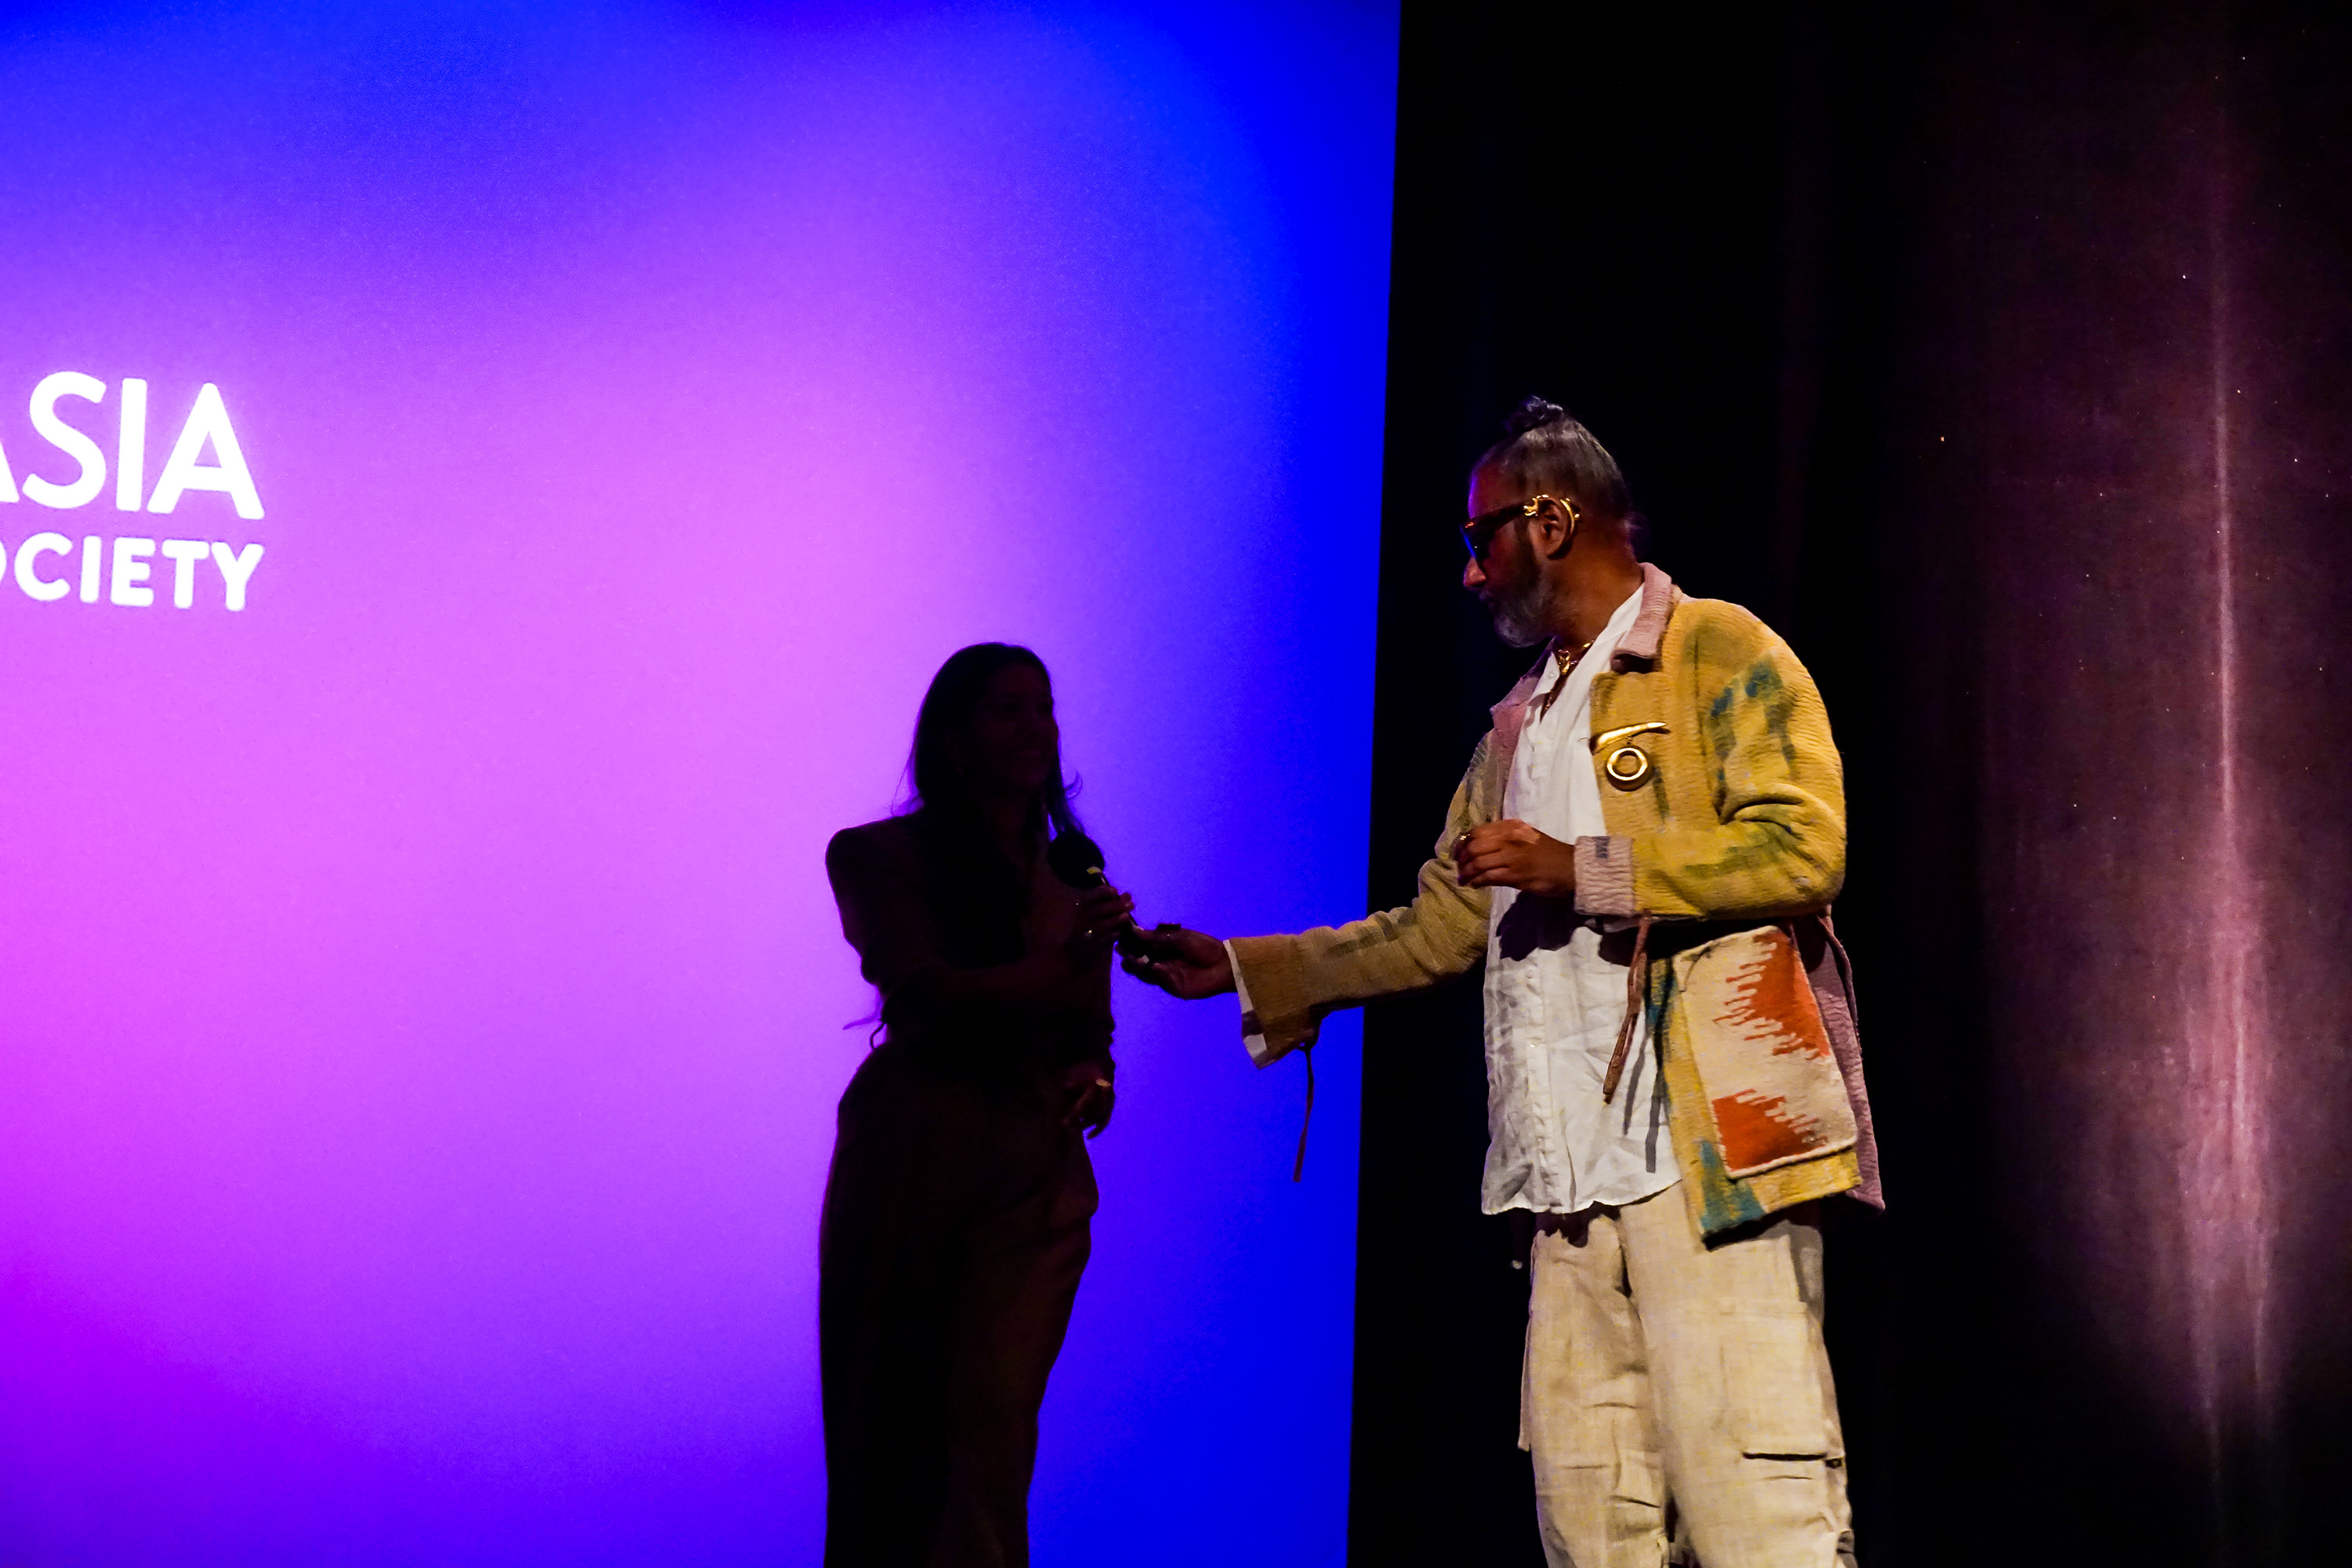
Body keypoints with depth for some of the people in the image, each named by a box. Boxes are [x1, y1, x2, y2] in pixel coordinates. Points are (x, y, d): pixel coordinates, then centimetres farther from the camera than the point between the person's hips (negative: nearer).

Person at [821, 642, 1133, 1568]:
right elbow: (926, 989, -11)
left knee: (993, 1419, -10)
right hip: (911, 1152, -2)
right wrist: (1059, 969, -23)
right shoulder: (880, 858, 3)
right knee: (886, 1425, 1)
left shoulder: (1075, 879, 15)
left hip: (1037, 1168, 2)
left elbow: (1089, 1018, 15)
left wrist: (1093, 1076, -8)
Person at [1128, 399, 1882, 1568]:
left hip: (1715, 1152, -8)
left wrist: (1579, 868, -14)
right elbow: (1438, 928, 27)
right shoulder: (1518, 728, 24)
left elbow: (1804, 848, -12)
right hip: (1573, 1174, 8)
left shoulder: (1723, 654, 1)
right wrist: (1242, 970, 22)